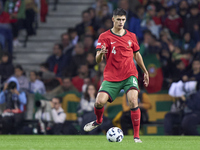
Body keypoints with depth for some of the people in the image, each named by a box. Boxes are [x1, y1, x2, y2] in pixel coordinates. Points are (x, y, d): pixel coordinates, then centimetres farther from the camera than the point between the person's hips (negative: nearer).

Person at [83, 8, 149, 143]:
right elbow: (98, 60, -9)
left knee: (133, 101, -20)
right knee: (100, 102, -15)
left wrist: (145, 71, 26)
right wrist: (100, 54, -32)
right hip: (111, 77, -1)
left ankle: (137, 136, -12)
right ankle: (98, 121, 21)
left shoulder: (131, 36, 8)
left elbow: (137, 54, 23)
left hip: (129, 75, 1)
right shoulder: (105, 37, -2)